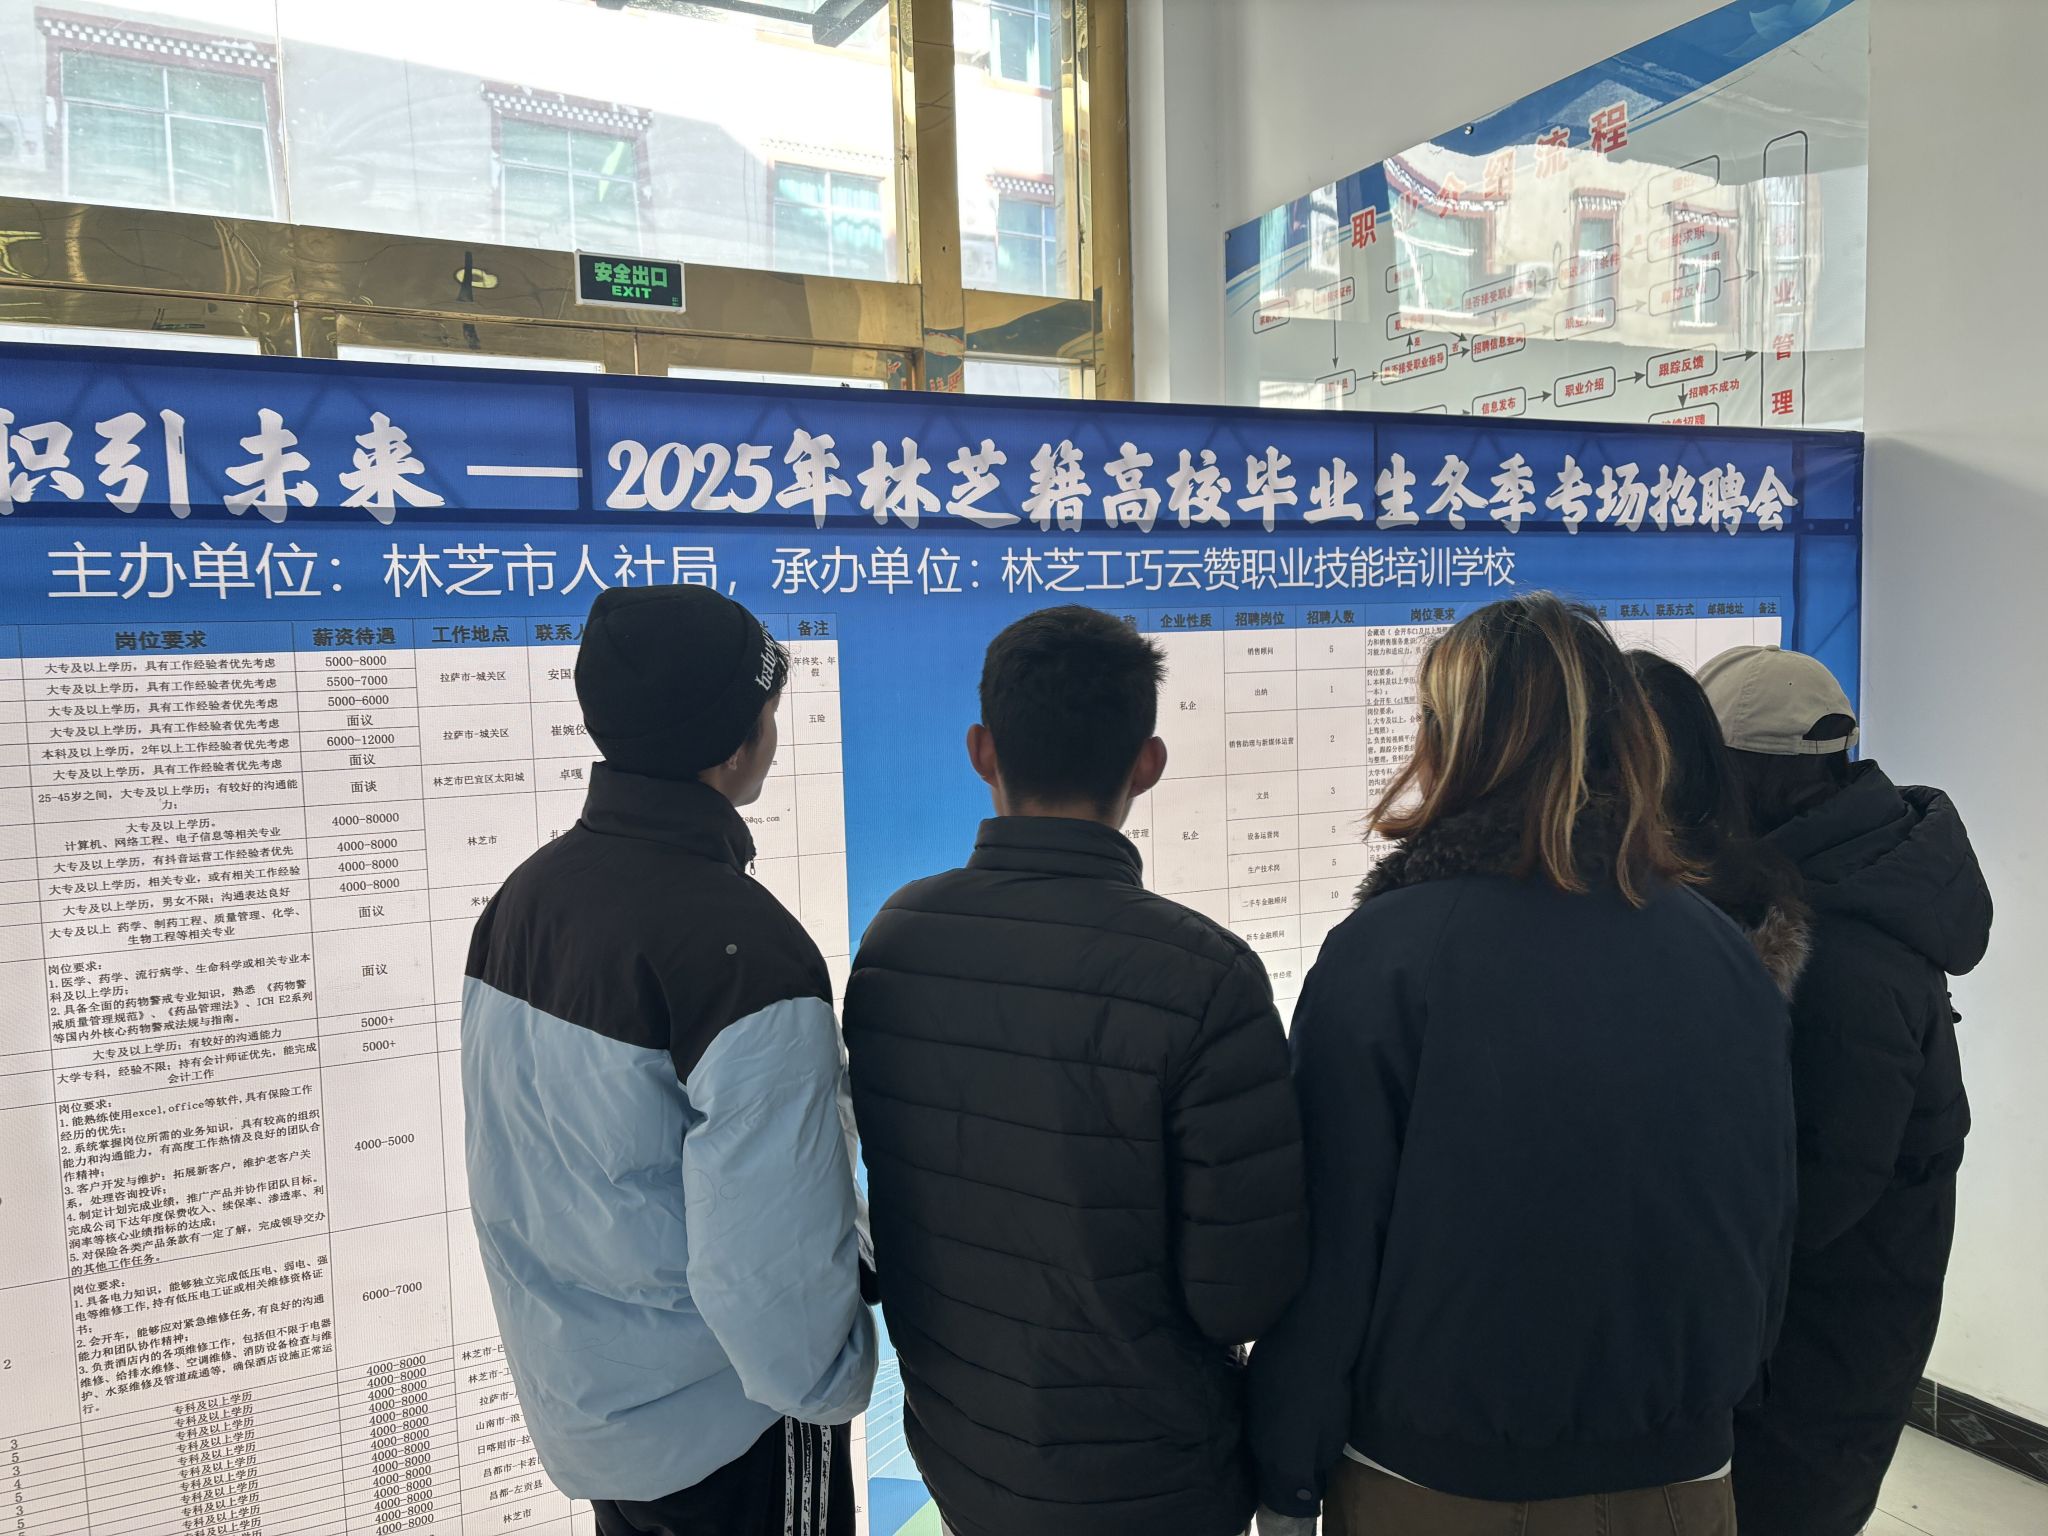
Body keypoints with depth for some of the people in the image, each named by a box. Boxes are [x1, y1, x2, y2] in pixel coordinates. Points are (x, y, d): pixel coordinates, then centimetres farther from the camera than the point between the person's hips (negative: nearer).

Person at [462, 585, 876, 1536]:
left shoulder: (522, 897, -3)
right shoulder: (740, 950, -29)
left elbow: (513, 1167, 5)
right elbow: (770, 1258, -29)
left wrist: (575, 1336, 16)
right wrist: (831, 1382, -10)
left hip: (574, 1398, 7)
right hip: (717, 1430, -7)